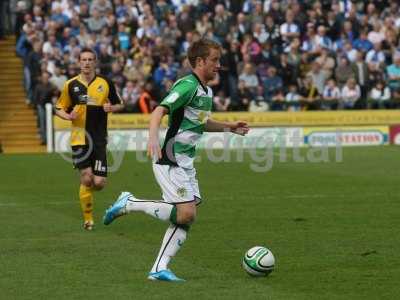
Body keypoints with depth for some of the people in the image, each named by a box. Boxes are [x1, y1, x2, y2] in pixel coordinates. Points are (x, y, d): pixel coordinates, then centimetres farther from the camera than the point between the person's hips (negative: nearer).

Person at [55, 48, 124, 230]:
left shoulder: (105, 83, 4)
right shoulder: (71, 85, 4)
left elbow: (120, 105, 13)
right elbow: (59, 109, 11)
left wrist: (111, 108, -9)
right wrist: (68, 116, -10)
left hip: (99, 140, 1)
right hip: (79, 138, -1)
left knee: (99, 183, -6)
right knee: (87, 178, -9)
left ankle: (86, 190, 31)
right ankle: (88, 219, 8)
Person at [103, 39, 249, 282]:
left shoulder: (207, 91, 15)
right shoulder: (188, 85, -15)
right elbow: (159, 111, -25)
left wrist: (228, 127, 18)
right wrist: (153, 137, -41)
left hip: (186, 163, 10)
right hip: (170, 161, -10)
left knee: (187, 218, 3)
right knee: (185, 213, -17)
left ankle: (159, 269, 5)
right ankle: (129, 204, -3)